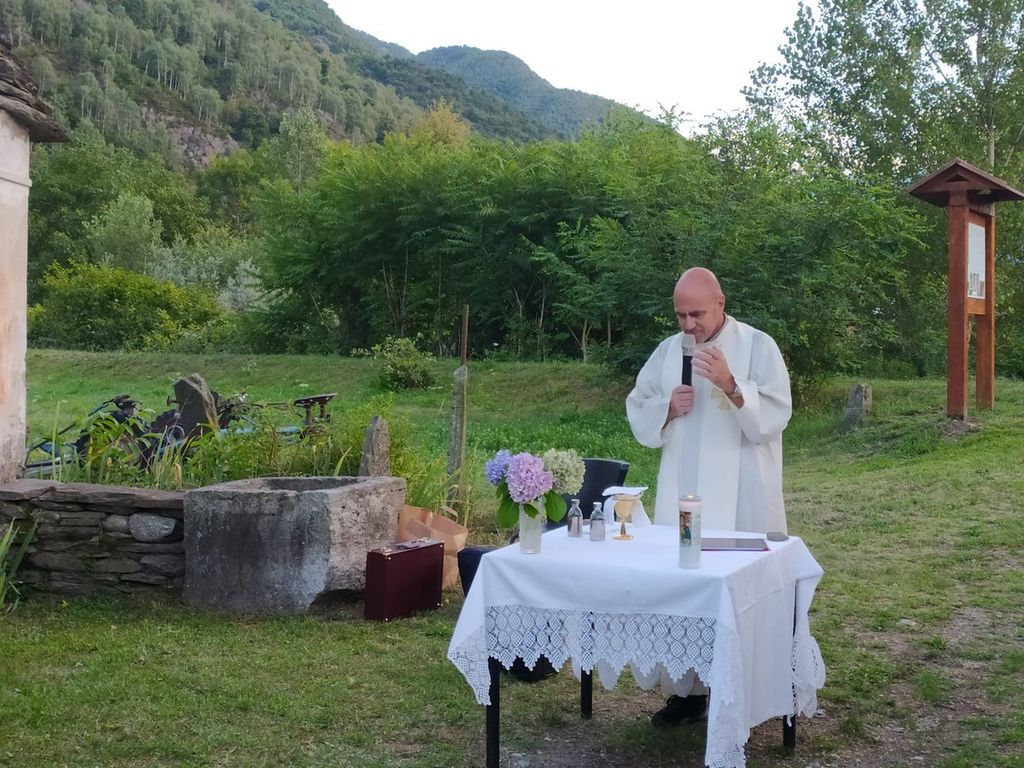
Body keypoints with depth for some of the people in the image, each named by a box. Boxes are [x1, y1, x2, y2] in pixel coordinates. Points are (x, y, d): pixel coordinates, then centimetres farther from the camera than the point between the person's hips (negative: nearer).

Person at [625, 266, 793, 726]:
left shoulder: (759, 347, -3)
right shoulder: (668, 350, 10)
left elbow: (775, 416, -12)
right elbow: (637, 411, 13)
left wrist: (731, 385, -26)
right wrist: (667, 407, -8)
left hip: (741, 497, -4)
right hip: (681, 494, 4)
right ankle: (687, 689, 17)